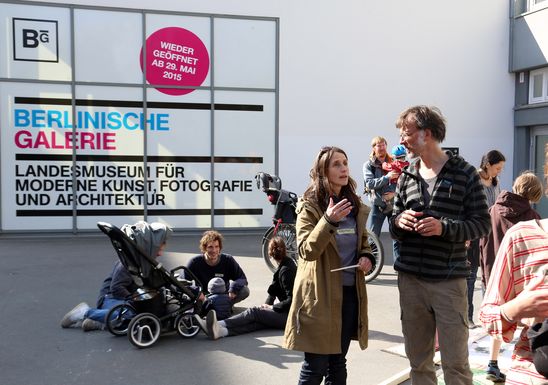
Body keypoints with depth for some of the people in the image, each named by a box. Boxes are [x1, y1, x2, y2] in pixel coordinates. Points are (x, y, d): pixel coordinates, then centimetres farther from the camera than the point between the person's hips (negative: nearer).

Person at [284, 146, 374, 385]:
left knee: (338, 363, 16)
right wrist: (328, 220, -31)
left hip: (350, 291, 6)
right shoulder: (309, 206, -9)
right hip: (321, 293, -6)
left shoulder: (355, 205, 8)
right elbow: (307, 251, -19)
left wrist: (367, 257, -1)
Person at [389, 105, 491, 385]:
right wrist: (399, 222, -8)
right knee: (418, 360, 14)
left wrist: (443, 227, -19)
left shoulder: (464, 173, -3)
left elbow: (481, 224, -3)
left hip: (449, 280, -4)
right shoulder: (406, 176, 11)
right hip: (410, 279, 4)